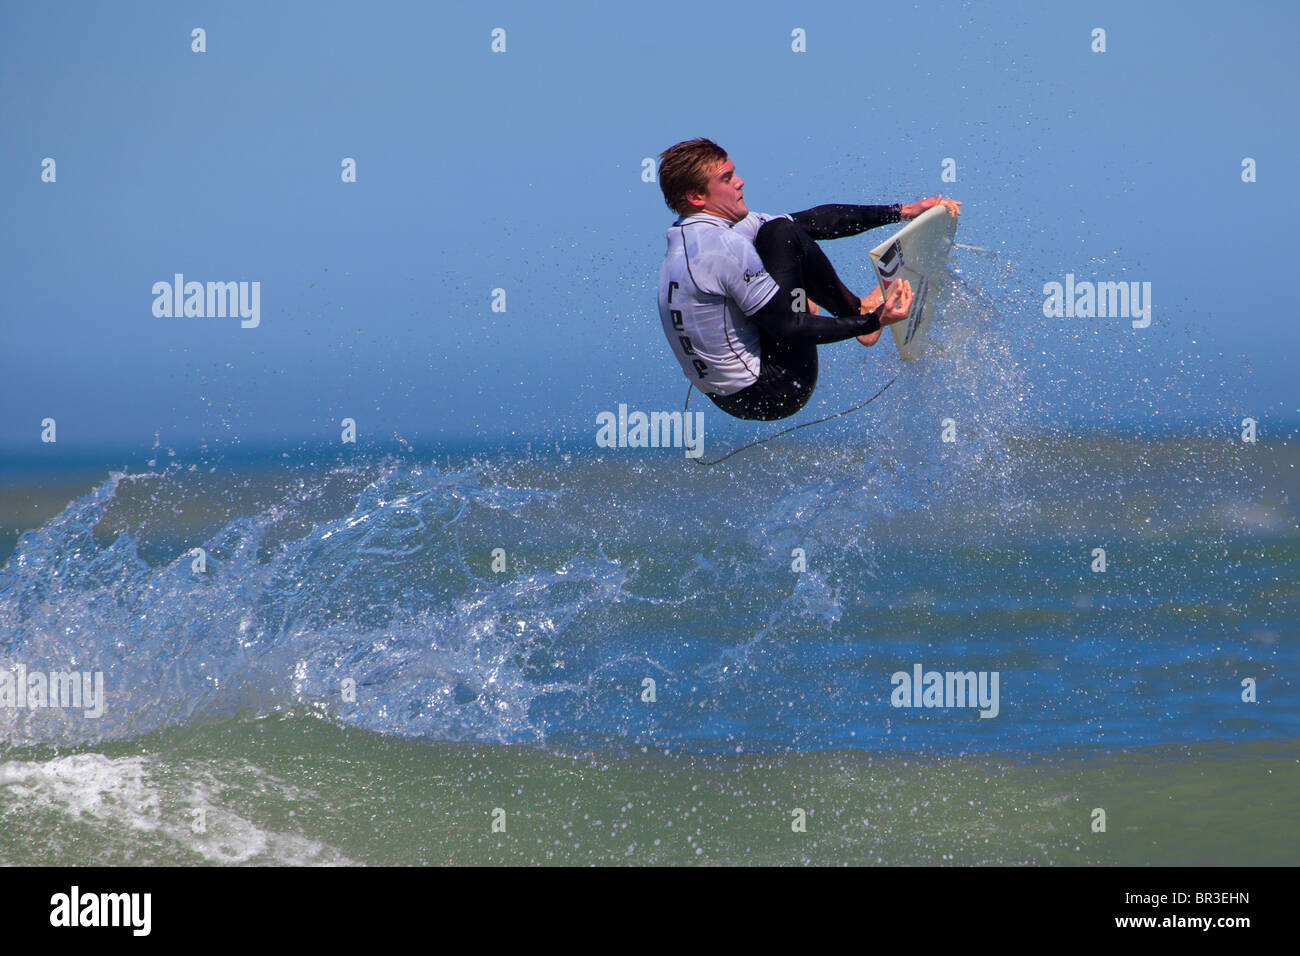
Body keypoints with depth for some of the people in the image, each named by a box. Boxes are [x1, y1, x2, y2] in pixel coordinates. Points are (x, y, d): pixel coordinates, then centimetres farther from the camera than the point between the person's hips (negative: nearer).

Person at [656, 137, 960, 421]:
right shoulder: (725, 247, -23)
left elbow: (812, 222, 7)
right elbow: (791, 329, -22)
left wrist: (902, 211, 6)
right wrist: (872, 322, -19)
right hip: (775, 396, -10)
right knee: (781, 234, -11)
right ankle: (859, 312, 7)